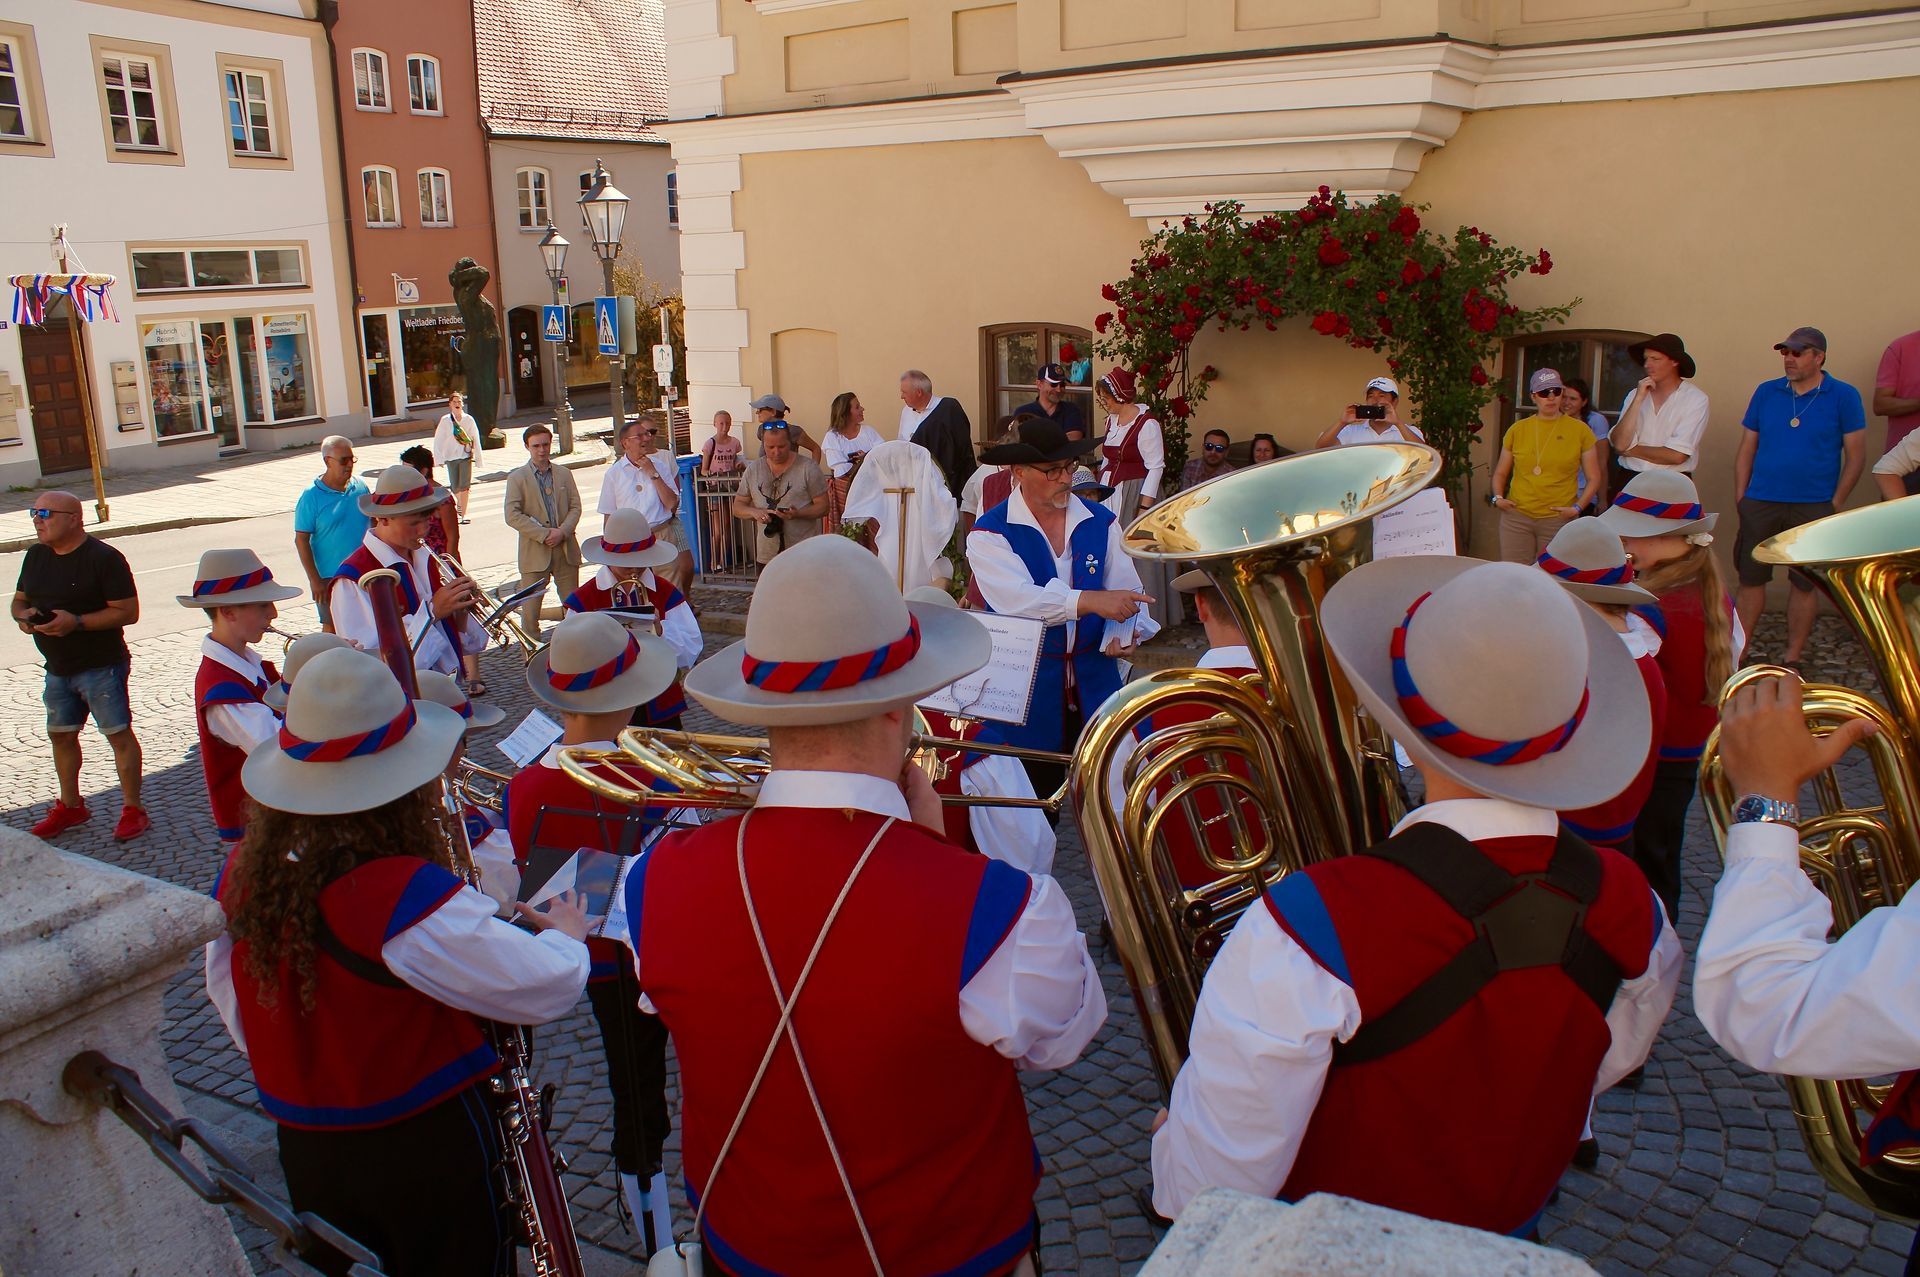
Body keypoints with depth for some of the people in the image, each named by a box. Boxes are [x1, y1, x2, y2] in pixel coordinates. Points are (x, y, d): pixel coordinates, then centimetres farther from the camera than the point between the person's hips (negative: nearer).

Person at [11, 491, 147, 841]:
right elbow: (19, 599, 18)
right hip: (58, 668, 8)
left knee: (118, 733, -2)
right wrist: (23, 616, -6)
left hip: (101, 665, -8)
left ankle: (133, 810, 6)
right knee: (61, 734, 16)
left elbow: (128, 612, -17)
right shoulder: (36, 555, 8)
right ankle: (70, 806, 33)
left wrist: (77, 622, -27)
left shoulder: (104, 558, -14)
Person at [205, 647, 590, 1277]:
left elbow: (232, 1005, 5)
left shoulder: (242, 873, -11)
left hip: (303, 1150, 6)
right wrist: (567, 935, -5)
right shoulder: (408, 896, -32)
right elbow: (548, 988, -27)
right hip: (427, 1149, -6)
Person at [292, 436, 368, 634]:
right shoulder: (312, 496, -10)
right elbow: (301, 540, -10)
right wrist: (314, 579, -13)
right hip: (328, 577, -4)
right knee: (332, 627, 4)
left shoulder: (360, 487, 4)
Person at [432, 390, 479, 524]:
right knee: (455, 486, 7)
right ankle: (458, 503, 38)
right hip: (451, 456, 1)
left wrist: (477, 456, 5)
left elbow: (475, 439, 4)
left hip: (466, 456, -1)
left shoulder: (469, 420, -2)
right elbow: (438, 440, 1)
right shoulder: (445, 420, -3)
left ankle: (463, 513, -3)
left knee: (464, 485, -8)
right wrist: (440, 458, -2)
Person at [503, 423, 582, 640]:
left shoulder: (564, 474, 11)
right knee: (530, 607, -2)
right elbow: (512, 516, -9)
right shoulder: (517, 478, 0)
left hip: (566, 548, 3)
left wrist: (562, 531, -12)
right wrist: (544, 534, -15)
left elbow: (575, 507, 6)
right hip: (534, 551, -3)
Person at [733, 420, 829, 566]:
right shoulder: (753, 469, 8)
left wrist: (798, 514, -22)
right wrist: (754, 512, -12)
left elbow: (823, 506, -4)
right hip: (767, 554, 4)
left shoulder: (807, 467, -3)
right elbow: (737, 507, 11)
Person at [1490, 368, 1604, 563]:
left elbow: (1593, 478, 6)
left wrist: (1578, 507, -7)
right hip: (1516, 516, 1)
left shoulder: (1579, 430, 4)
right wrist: (1498, 497, -2)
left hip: (1559, 520, -1)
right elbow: (1500, 473, 16)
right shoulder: (1517, 429, 8)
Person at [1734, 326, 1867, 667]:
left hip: (1813, 507, -2)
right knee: (1750, 578, 5)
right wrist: (1740, 498, 4)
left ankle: (1792, 658, 15)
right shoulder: (1766, 392, 7)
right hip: (1760, 504, 2)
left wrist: (1835, 504, -7)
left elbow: (1856, 455, -1)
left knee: (1804, 583, 5)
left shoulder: (1844, 397, -1)